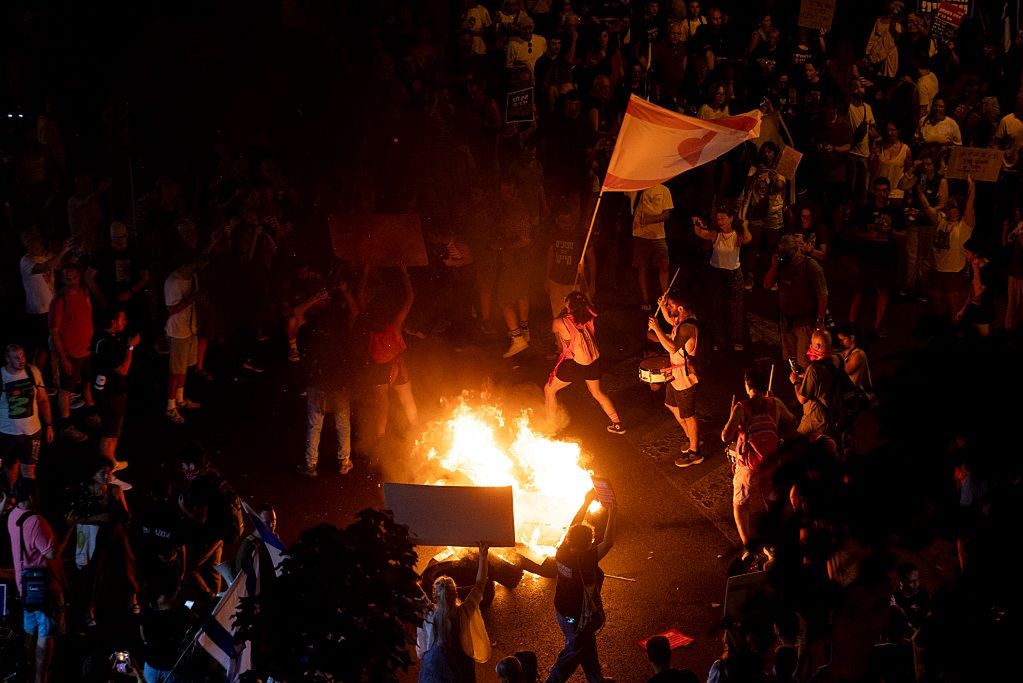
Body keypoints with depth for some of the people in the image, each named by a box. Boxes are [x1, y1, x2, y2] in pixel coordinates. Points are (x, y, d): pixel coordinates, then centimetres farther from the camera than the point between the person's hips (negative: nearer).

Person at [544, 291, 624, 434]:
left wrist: (563, 311, 12)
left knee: (549, 390, 17)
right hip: (593, 361, 5)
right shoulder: (589, 318, -8)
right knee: (597, 392, 28)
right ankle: (617, 424, 26)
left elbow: (553, 329, 7)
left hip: (574, 363, -5)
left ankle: (550, 425, 19)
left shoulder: (560, 322, -18)